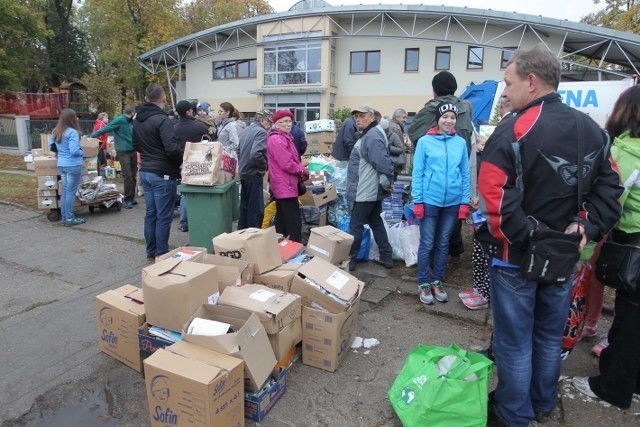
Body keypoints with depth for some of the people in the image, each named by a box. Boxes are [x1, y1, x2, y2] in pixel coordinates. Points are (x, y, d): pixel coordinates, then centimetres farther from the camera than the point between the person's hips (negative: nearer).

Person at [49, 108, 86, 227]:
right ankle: (69, 219, 5)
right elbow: (74, 151, -22)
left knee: (65, 191, 14)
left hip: (61, 165, 8)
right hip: (73, 165, -8)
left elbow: (51, 147, 18)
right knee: (71, 192, -1)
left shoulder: (55, 132, 9)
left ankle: (64, 217, 20)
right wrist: (82, 153, -3)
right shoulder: (72, 132, -16)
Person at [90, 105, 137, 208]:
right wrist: (91, 136, -19)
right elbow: (105, 129, -14)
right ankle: (128, 200, -1)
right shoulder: (119, 120, -10)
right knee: (127, 176, -7)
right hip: (123, 152, -7)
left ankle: (132, 197, 19)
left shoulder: (130, 122, 12)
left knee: (133, 176, 9)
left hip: (133, 151, 7)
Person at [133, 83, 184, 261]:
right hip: (163, 174, -8)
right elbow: (172, 148, -24)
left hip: (145, 172, 8)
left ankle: (151, 251, 24)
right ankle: (161, 254, 8)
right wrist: (184, 158, -6)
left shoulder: (137, 120, 10)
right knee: (163, 216, 0)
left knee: (150, 213, 15)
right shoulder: (162, 120, -17)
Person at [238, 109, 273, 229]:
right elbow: (256, 154, -29)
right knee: (256, 209, -2)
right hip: (254, 174, -9)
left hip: (243, 173, 9)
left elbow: (239, 151, 21)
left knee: (245, 207, 17)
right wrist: (264, 166, -14)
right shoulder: (261, 132, -16)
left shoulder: (247, 130, 13)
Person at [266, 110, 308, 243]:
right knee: (294, 222, -10)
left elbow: (292, 159, 20)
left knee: (282, 220, 16)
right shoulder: (276, 140, -17)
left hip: (283, 186, 11)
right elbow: (287, 164, -22)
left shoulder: (284, 137, 17)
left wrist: (301, 170, 2)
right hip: (285, 186, -11)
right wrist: (303, 171, -8)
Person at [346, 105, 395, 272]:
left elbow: (383, 163, -28)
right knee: (376, 222, 17)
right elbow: (382, 162, 19)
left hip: (365, 192, -11)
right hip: (372, 191, 11)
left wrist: (387, 182, -17)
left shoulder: (372, 136, -21)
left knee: (355, 226, 0)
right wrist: (386, 182, 17)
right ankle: (386, 257, 24)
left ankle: (349, 260, 12)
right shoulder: (370, 134, 14)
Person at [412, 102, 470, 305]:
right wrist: (417, 200, -8)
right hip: (430, 201, -3)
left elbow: (465, 174, 6)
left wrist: (465, 202, 3)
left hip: (453, 202, 3)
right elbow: (417, 173, -4)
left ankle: (437, 282, 28)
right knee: (427, 244, 5)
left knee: (443, 244, 14)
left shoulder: (461, 143, 2)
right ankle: (423, 284, 19)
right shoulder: (425, 142, -6)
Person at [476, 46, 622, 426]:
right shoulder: (593, 130, 4)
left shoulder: (513, 132, -19)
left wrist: (528, 237, -18)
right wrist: (587, 226, -2)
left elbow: (495, 199, -28)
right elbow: (610, 188, 5)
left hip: (516, 257, -6)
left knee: (515, 340, 11)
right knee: (551, 336, 23)